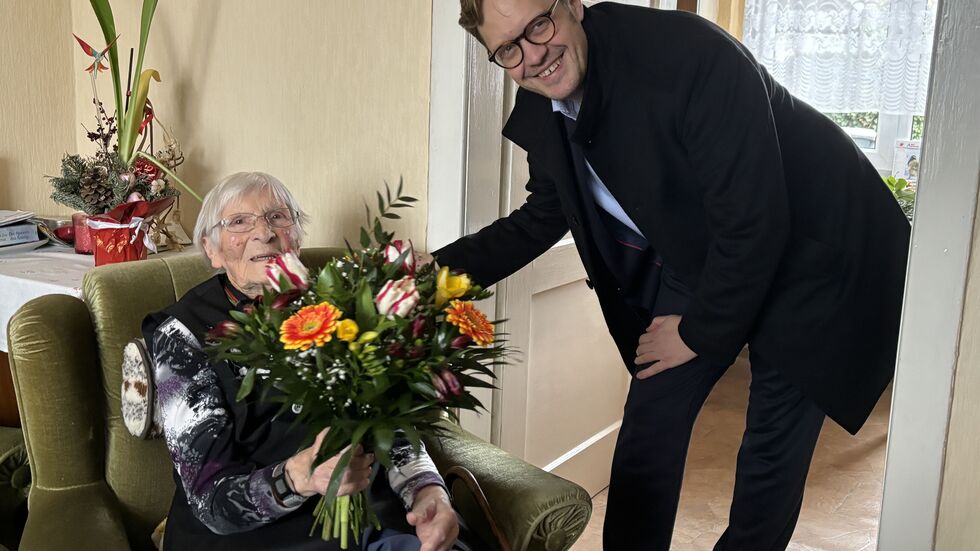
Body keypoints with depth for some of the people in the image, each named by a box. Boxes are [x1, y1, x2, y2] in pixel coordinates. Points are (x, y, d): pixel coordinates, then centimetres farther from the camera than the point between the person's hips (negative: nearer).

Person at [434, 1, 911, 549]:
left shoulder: (689, 52, -31)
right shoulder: (541, 110, -9)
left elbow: (754, 223, -28)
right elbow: (540, 220, 6)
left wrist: (699, 333, -15)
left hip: (809, 252, -5)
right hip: (697, 259, 6)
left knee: (775, 446, 1)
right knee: (648, 425, 5)